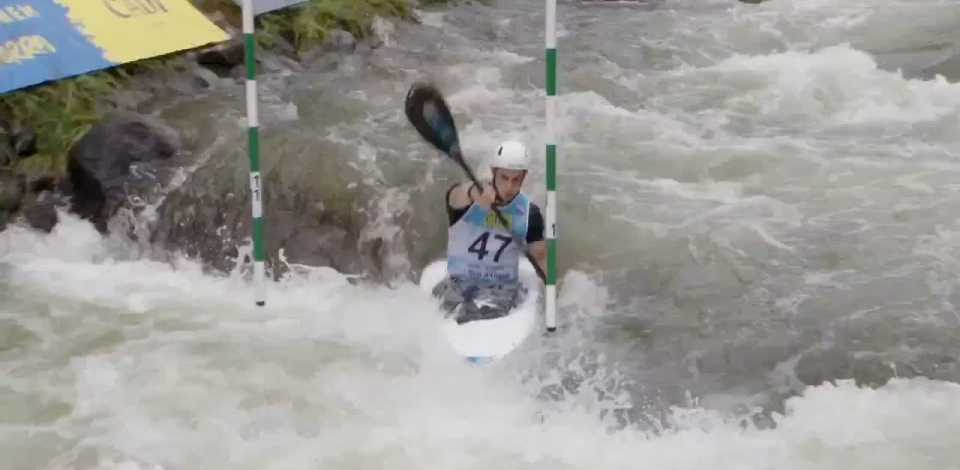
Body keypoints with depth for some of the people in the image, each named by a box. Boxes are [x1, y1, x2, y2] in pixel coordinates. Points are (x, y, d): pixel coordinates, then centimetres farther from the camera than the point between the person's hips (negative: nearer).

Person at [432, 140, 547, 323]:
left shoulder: (529, 212, 0)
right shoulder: (463, 197, -11)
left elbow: (541, 255, 7)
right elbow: (457, 197, -36)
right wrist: (473, 193, -62)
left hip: (504, 287, 1)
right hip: (459, 284, 0)